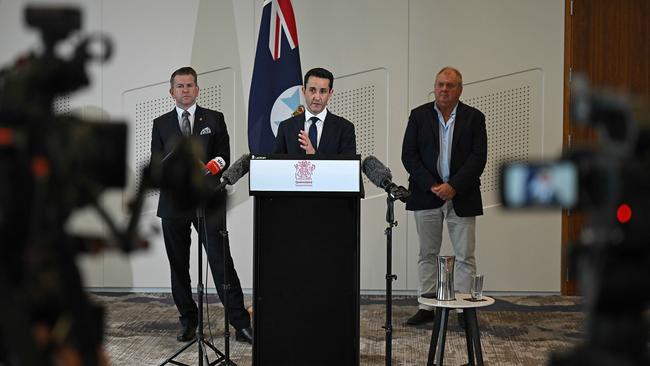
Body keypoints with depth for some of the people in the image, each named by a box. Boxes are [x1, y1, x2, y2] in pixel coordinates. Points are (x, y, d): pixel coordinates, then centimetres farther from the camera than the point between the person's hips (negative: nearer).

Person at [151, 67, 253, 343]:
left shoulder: (214, 119, 8)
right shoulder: (161, 124, 11)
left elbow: (224, 157, 3)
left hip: (208, 200, -2)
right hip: (173, 202, 2)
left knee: (221, 261, -7)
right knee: (178, 265, 8)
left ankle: (241, 323, -6)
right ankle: (188, 321, 20)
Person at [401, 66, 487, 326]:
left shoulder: (474, 117, 3)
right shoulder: (419, 115, 5)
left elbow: (478, 158, -4)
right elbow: (409, 155, -1)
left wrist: (453, 187, -14)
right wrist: (432, 186, -11)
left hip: (461, 197, -1)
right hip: (426, 195, 1)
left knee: (465, 255, 1)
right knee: (427, 254, 8)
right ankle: (427, 306, 15)